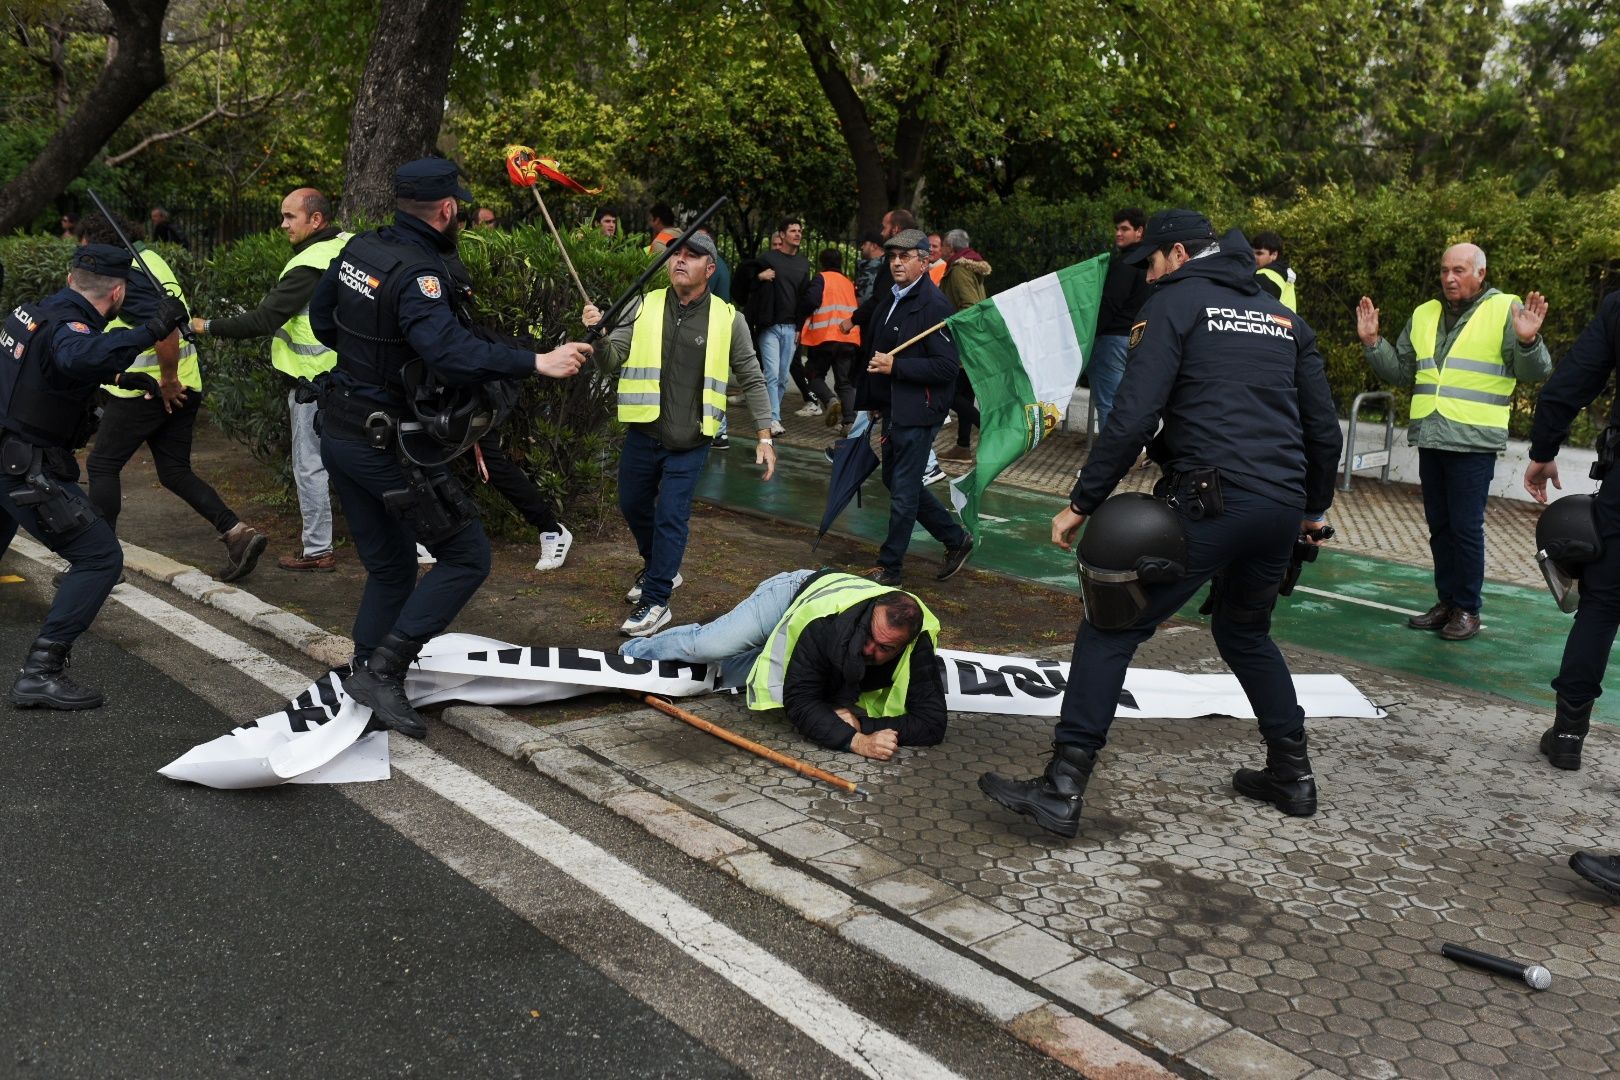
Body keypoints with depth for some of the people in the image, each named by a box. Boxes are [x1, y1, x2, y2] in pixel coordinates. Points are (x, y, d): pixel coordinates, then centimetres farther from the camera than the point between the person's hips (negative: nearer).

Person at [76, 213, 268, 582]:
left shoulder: (125, 278, -17)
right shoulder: (147, 257, 12)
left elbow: (165, 329, -29)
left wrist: (168, 380, -20)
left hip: (148, 389, -9)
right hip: (185, 386, 9)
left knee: (102, 465, 6)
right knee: (176, 472, 12)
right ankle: (238, 533, -2)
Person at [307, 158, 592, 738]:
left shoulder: (359, 248, 6)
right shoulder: (417, 272, -21)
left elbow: (321, 317, 20)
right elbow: (451, 352, -36)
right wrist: (538, 362, -38)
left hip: (338, 430, 9)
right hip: (385, 445, -9)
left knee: (389, 568, 19)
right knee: (465, 557, -1)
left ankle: (363, 679, 24)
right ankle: (382, 673, -5)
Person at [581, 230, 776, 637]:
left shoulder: (727, 319, -4)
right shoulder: (644, 307, 0)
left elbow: (752, 380, 2)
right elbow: (611, 363, -5)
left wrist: (765, 436, -2)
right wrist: (599, 336, -26)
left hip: (690, 442, -3)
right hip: (643, 433, 3)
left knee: (671, 518, -3)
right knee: (633, 506, 16)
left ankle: (655, 602, 8)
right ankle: (660, 569, 41)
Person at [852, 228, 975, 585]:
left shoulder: (933, 305, -15)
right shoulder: (890, 300, 11)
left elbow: (948, 366, -21)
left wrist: (895, 366, -22)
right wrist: (872, 398, 18)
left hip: (918, 412, -10)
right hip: (892, 409, 10)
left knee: (903, 491, -1)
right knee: (895, 480, 17)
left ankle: (889, 567, 12)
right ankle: (956, 539, 30)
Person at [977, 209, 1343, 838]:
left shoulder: (1176, 302, 1)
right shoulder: (1283, 317, 21)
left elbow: (1132, 419, -11)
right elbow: (1323, 427, 21)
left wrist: (1081, 504, -7)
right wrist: (1315, 509, 33)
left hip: (1209, 503, -7)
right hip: (1281, 509, 7)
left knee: (1110, 631, -2)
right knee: (1246, 633, 28)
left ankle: (1063, 789, -7)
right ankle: (1292, 775, 34)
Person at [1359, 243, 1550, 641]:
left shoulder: (1505, 311, -3)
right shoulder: (1424, 315, 13)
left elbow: (1534, 372, -7)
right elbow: (1401, 372, 18)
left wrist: (1527, 341, -26)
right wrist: (1373, 342, 6)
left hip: (1474, 443, -6)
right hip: (1430, 439, 6)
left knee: (1466, 528, -3)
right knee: (1439, 526, 12)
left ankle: (1468, 608, 8)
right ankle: (1447, 601, 23)